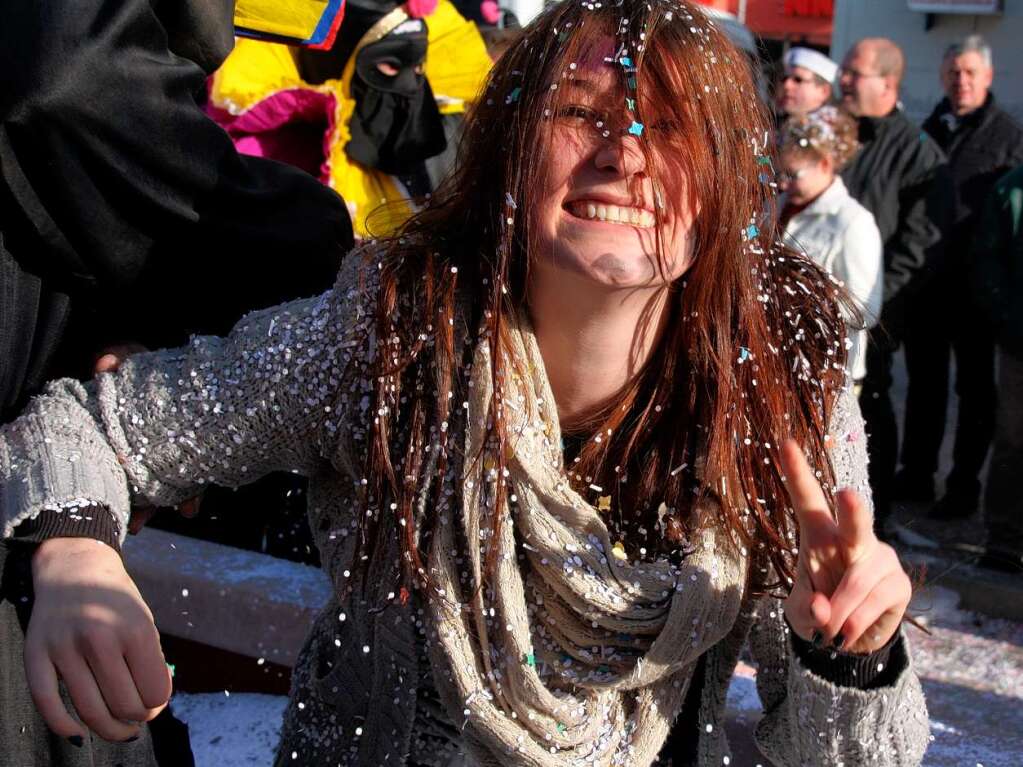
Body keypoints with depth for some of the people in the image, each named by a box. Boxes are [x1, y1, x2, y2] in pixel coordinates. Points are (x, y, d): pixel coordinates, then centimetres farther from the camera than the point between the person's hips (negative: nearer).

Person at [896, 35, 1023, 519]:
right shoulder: (930, 130, 11)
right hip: (926, 279, 5)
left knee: (974, 386, 5)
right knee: (924, 380, 13)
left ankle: (963, 486, 13)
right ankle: (916, 475, 24)